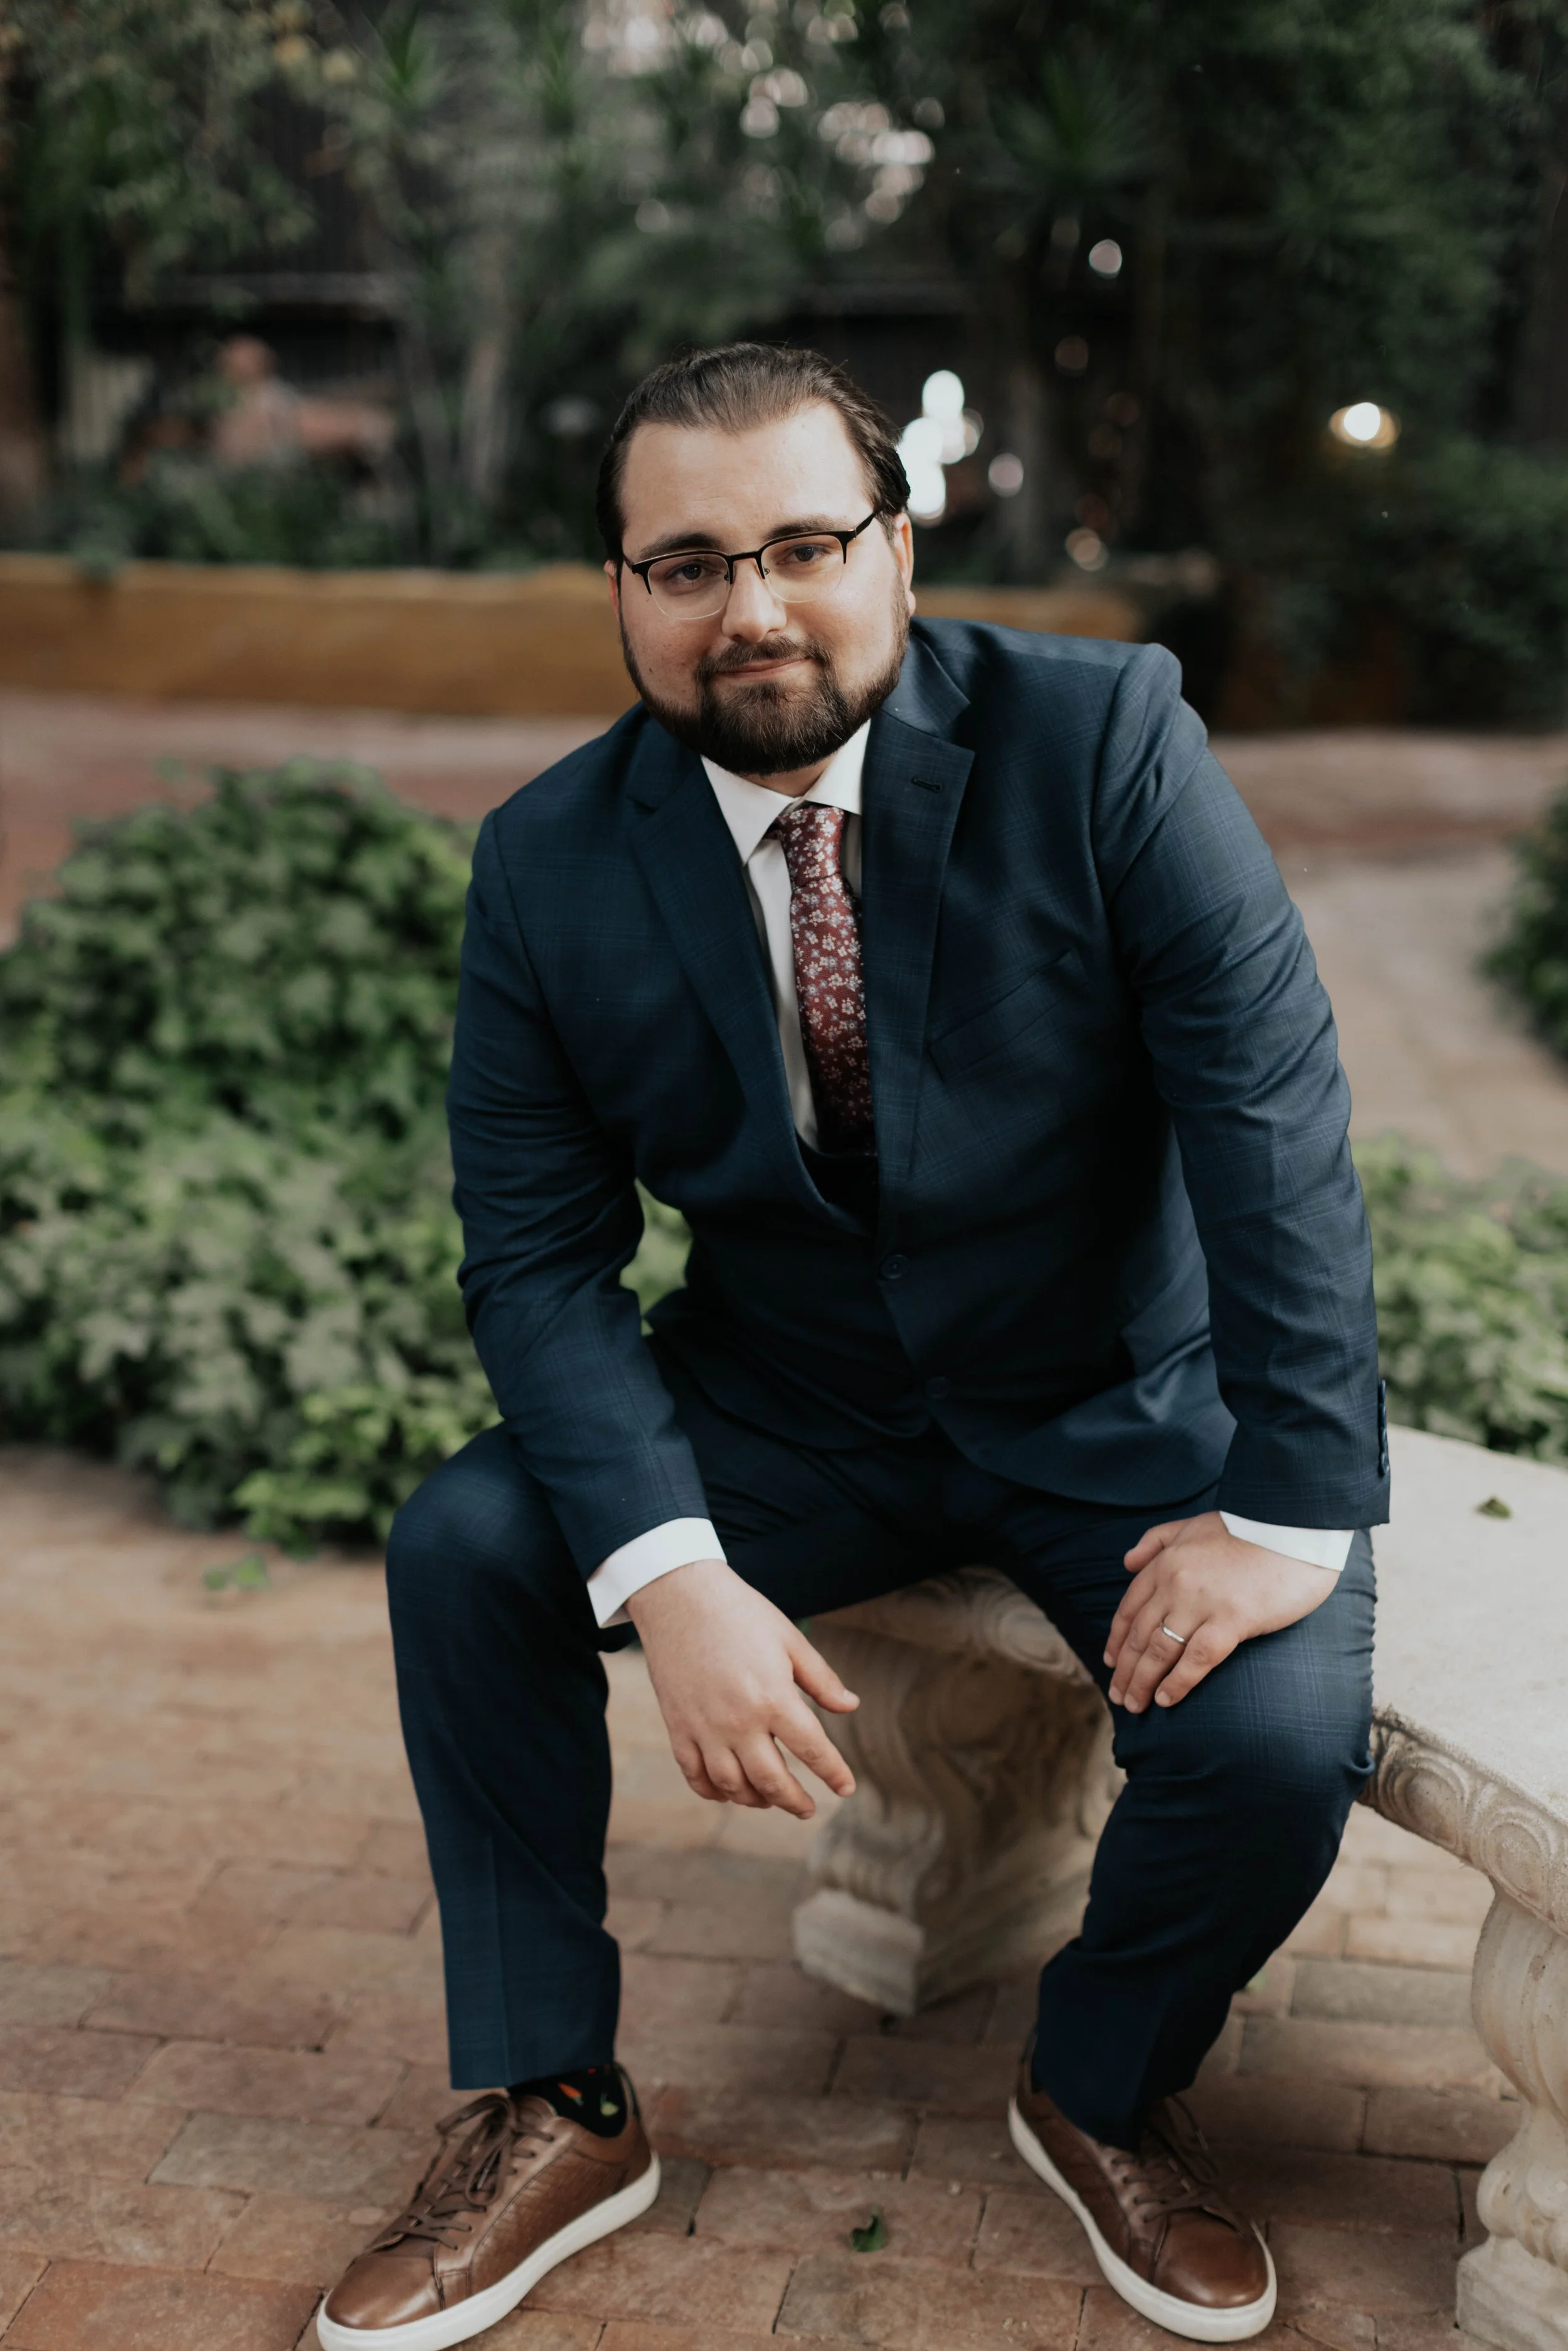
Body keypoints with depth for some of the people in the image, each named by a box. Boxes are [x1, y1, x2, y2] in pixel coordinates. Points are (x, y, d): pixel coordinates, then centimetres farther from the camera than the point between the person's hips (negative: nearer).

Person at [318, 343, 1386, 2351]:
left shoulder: (1104, 737, -16)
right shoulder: (549, 865, -9)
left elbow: (1274, 1112, -18)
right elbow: (537, 1258, -10)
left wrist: (1290, 1508, -26)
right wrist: (671, 1578, -26)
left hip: (1123, 1411, -1)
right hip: (787, 1411, 2)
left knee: (1278, 1734, -25)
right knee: (464, 1545, -17)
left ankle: (1104, 2092, 11)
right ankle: (551, 2112, 4)